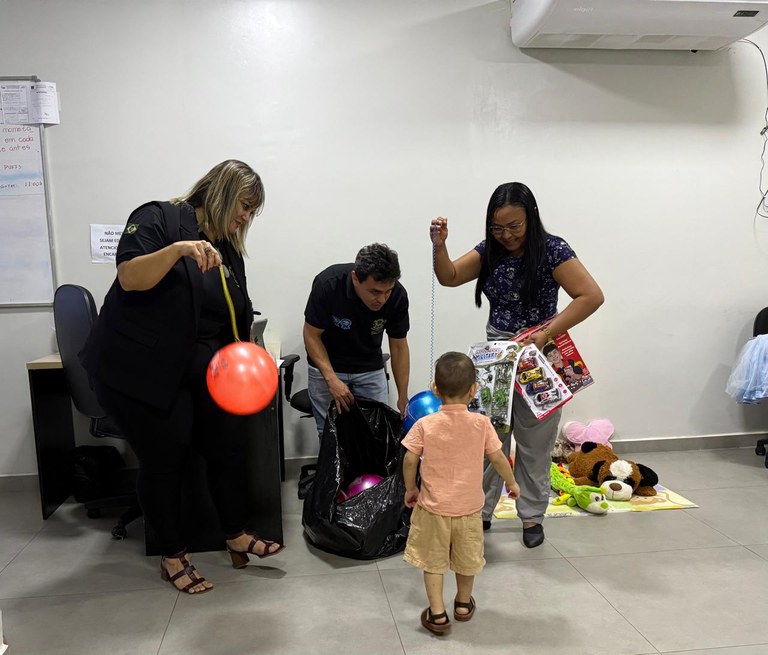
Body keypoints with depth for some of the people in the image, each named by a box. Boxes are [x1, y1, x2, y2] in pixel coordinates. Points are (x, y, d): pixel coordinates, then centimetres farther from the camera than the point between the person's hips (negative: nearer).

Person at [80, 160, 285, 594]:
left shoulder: (229, 252, 12)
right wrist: (178, 250, -33)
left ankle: (237, 537, 25)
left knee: (230, 443, 5)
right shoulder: (160, 219, -8)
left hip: (199, 368, 7)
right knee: (166, 460, 1)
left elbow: (237, 322, 13)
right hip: (139, 367, -6)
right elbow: (130, 279, -21)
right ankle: (173, 557, 21)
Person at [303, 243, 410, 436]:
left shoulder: (397, 296, -22)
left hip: (370, 369, 2)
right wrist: (331, 379, -28)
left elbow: (398, 346, -9)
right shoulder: (328, 284, -30)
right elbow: (312, 335, -18)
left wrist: (403, 398, -11)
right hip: (327, 366, -2)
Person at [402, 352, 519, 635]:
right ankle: (463, 603, 41)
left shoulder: (425, 425, -15)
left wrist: (410, 489, 4)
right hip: (469, 507, 2)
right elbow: (497, 457, -5)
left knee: (433, 560, 14)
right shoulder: (481, 423, -12)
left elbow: (410, 460, -13)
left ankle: (437, 614, 14)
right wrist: (511, 482, 12)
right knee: (466, 558, 23)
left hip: (433, 507, -2)